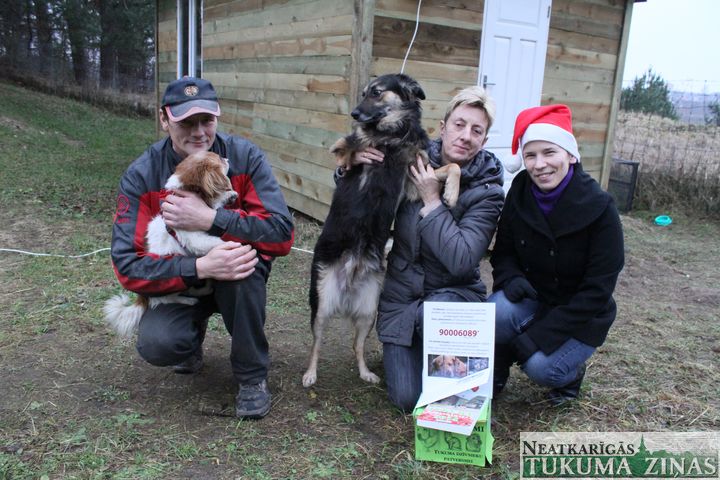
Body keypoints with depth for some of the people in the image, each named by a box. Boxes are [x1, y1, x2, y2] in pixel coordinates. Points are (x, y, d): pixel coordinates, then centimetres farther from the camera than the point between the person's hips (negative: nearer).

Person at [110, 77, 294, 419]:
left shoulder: (246, 157, -16)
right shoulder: (141, 176, -15)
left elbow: (282, 234, -25)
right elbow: (127, 265, -22)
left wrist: (209, 219, -34)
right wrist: (200, 268, -37)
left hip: (238, 277, 0)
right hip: (176, 283, 0)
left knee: (247, 251, -34)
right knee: (155, 344, -28)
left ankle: (252, 376, -13)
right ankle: (194, 333, 13)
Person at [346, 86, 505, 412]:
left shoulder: (487, 192, -11)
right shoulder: (413, 163, -4)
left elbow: (462, 261, -25)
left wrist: (432, 202, -23)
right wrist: (353, 165, -14)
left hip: (454, 293, -2)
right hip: (400, 298, 2)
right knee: (408, 399, -10)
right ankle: (409, 354, 24)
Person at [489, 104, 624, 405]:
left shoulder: (599, 209, -20)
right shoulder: (520, 194, -10)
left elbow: (597, 290, -20)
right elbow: (502, 252, 2)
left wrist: (537, 336, -26)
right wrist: (510, 278, -23)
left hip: (582, 318, -2)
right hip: (532, 300, 3)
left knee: (540, 366, -28)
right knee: (497, 311, -30)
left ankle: (570, 371, 10)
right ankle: (493, 376, 0)